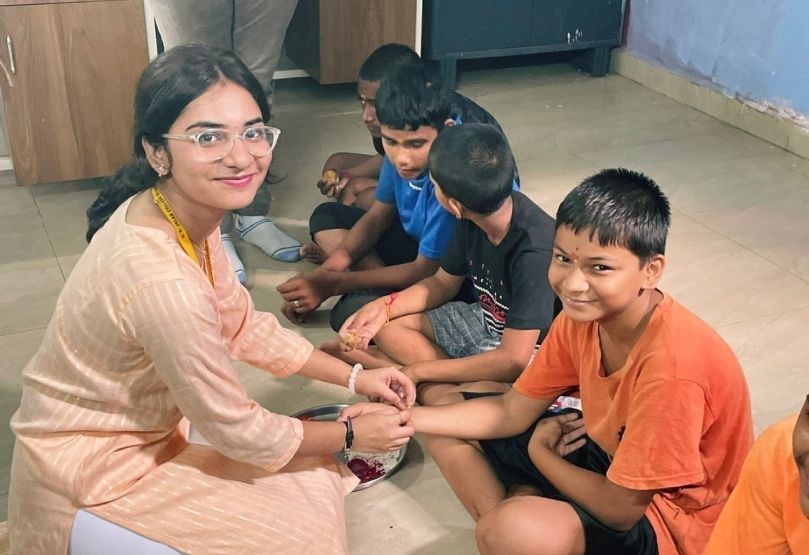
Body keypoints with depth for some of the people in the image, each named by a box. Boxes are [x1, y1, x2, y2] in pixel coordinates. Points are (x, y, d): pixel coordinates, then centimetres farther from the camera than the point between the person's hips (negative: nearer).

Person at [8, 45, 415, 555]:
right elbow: (239, 431, -22)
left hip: (141, 434, 8)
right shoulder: (162, 281, -36)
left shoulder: (189, 213, -10)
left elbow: (244, 326, 3)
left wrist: (354, 376, 2)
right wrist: (350, 435, -8)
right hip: (92, 481, -8)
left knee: (309, 475, 11)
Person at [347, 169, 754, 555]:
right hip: (611, 459, 8)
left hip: (672, 517, -7)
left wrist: (539, 452, -9)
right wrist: (404, 417, -12)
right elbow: (512, 412, -1)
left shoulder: (671, 364, -34)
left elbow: (621, 509, -26)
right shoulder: (582, 317, -11)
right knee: (445, 406, 2)